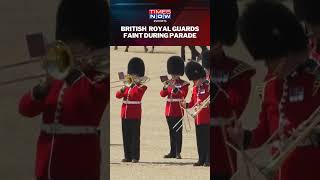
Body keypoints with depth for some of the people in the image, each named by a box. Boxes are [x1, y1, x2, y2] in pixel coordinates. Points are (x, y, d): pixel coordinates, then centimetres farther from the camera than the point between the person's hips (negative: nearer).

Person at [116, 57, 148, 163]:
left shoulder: (142, 86, -2)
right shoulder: (127, 85, 15)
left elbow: (137, 94, -21)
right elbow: (118, 95, 5)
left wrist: (135, 83, -18)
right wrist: (122, 90, -14)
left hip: (135, 115, -6)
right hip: (125, 114, 6)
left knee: (135, 136, -4)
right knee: (126, 136, 7)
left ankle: (135, 157, -1)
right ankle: (128, 156, 12)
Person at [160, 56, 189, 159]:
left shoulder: (184, 84, -3)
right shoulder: (169, 83, 13)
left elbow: (183, 95, -16)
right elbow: (162, 94, 5)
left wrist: (174, 88, -26)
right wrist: (165, 87, -14)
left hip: (178, 111, -6)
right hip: (169, 111, 6)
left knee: (178, 132, -6)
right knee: (171, 132, 10)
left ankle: (178, 152, -6)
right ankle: (172, 152, 14)